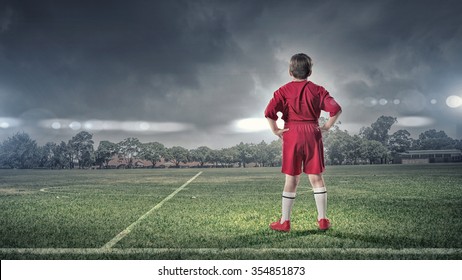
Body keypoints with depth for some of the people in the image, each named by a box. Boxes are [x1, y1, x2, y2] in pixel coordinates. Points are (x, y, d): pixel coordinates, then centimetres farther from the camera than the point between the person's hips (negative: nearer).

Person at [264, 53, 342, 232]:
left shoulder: (284, 91, -1)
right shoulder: (317, 90, 3)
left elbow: (269, 112, -15)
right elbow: (336, 109, -6)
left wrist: (276, 130, -4)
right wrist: (327, 126, 4)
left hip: (291, 135, -1)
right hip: (312, 134, 1)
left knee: (291, 179, 6)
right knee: (316, 178, 7)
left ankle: (285, 222, 12)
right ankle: (323, 220, 12)